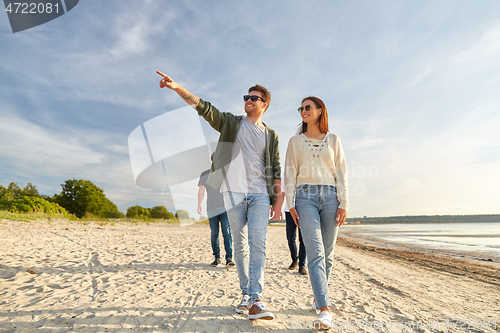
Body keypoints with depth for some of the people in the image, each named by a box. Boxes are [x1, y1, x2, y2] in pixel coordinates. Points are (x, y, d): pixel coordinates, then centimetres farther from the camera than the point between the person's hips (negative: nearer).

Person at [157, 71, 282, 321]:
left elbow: (276, 171, 10)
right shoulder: (231, 123, 13)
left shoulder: (271, 136, 14)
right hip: (234, 192, 0)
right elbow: (203, 107, 0)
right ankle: (245, 294, 18)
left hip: (260, 194, 0)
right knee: (240, 245, 5)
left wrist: (278, 202, 3)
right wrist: (178, 88, -14)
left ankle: (256, 300, -8)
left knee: (258, 243, -11)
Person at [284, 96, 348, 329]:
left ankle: (319, 298, 26)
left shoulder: (333, 140, 13)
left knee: (327, 253, 6)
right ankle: (325, 309, -12)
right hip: (306, 197, -1)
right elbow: (290, 173, 7)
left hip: (330, 196, 2)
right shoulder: (295, 141, 12)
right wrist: (290, 204, -2)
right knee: (315, 252, -12)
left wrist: (343, 203, 0)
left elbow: (341, 173, 9)